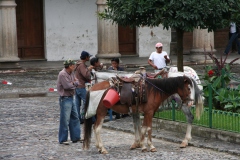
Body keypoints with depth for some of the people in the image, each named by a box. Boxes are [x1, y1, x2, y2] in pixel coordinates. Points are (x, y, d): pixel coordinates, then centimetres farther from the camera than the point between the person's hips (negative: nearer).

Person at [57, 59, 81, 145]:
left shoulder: (71, 73, 12)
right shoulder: (62, 74, -16)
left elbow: (77, 82, 9)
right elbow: (67, 86, -22)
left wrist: (73, 83, -12)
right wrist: (74, 84, -4)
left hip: (71, 98, 10)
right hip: (65, 98, -10)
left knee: (75, 118, 14)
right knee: (65, 120, -5)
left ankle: (75, 137, 23)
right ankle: (63, 139, 2)